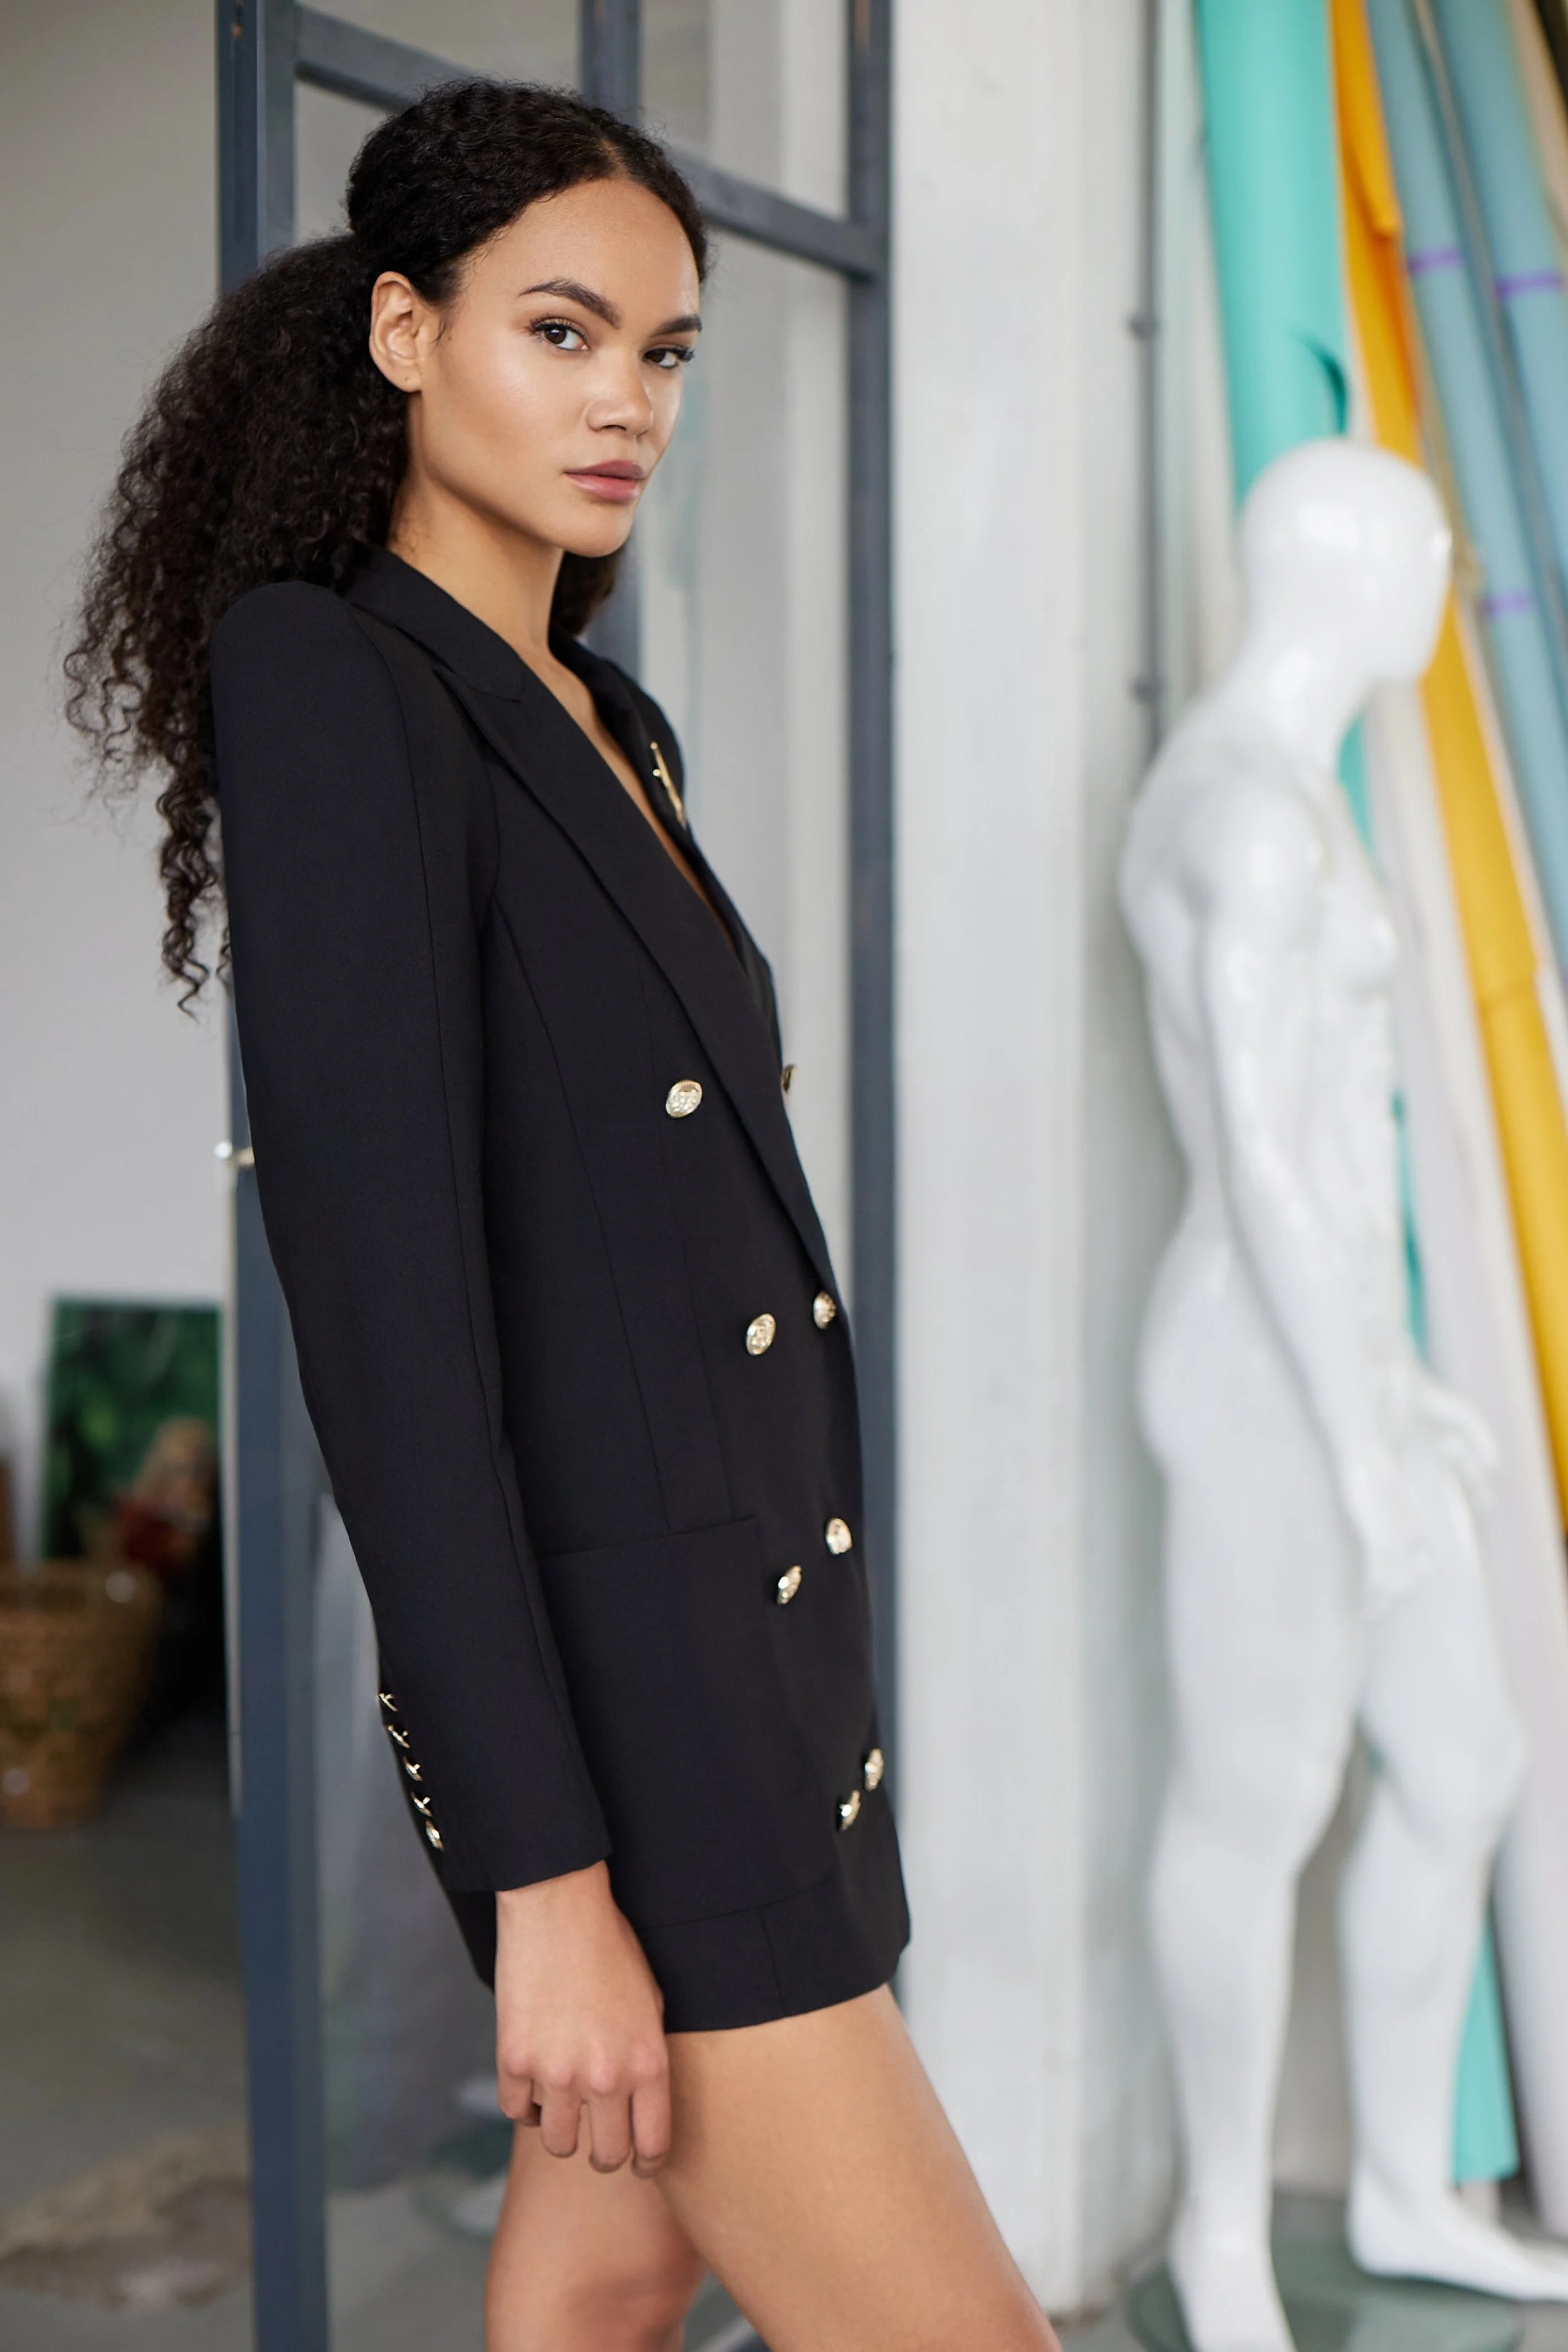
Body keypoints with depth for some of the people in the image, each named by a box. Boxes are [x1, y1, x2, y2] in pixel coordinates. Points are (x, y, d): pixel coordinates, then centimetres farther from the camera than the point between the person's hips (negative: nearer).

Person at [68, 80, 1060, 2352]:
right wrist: (546, 1878, -23)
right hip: (613, 1695, -9)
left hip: (727, 1614, 9)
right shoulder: (330, 687, -15)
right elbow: (377, 1289, -22)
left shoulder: (605, 724, 12)